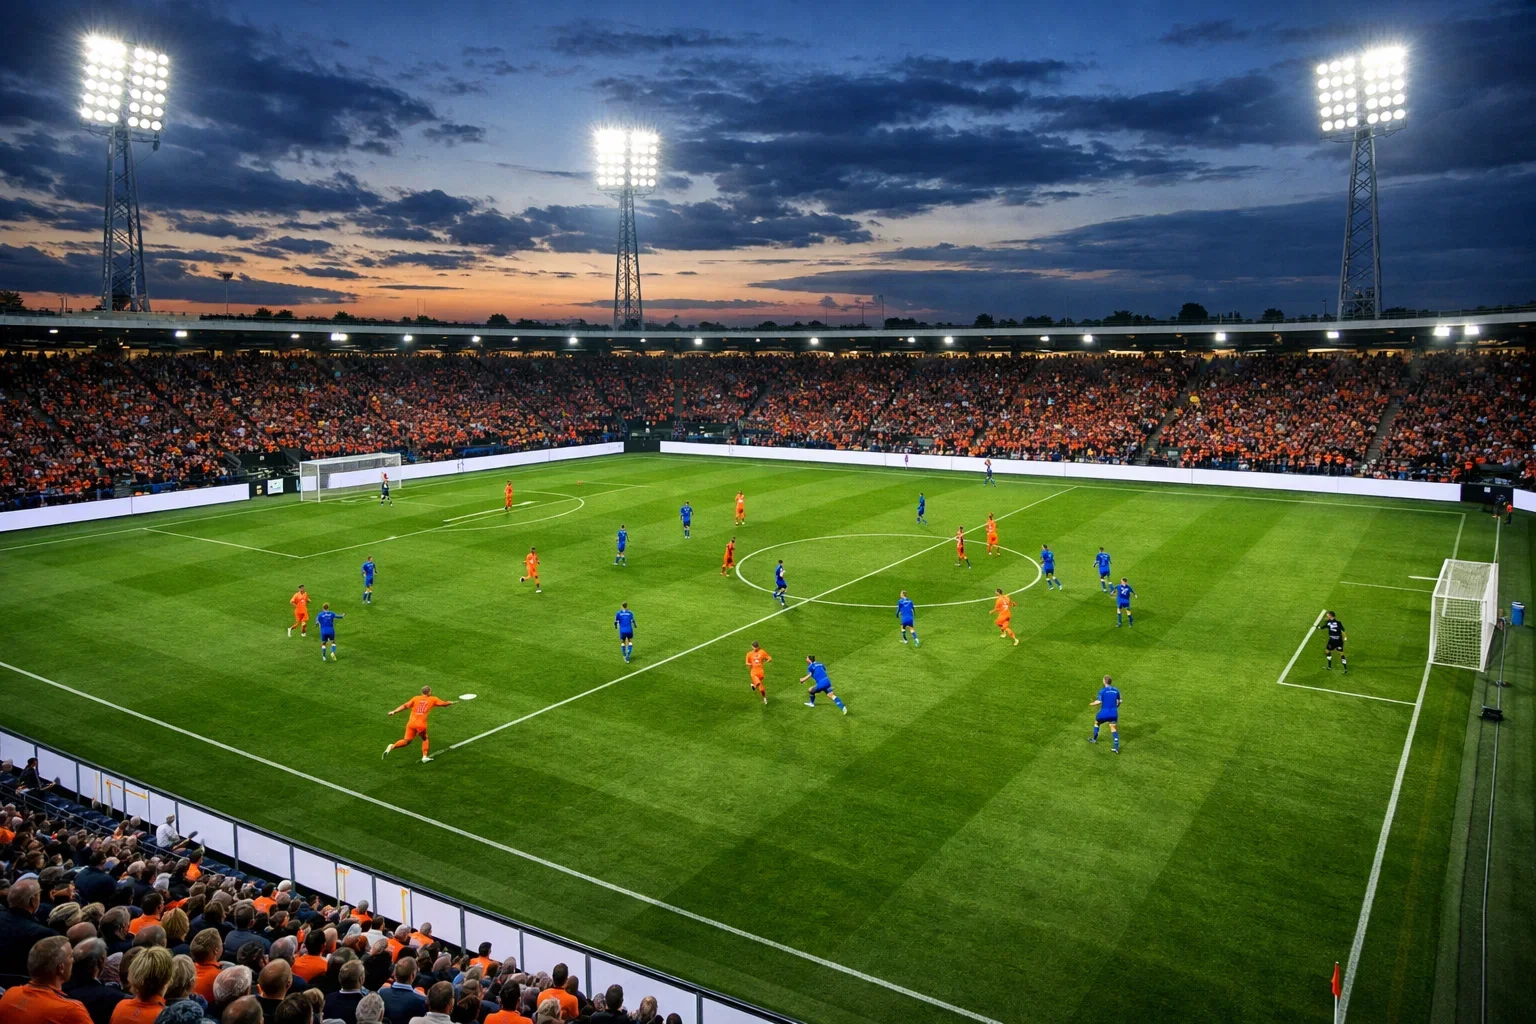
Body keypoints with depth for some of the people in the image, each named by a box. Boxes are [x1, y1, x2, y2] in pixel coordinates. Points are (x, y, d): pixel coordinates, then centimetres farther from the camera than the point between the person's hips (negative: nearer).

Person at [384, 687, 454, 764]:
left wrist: (394, 712, -1)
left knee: (406, 741, 9)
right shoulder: (433, 699, 10)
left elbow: (405, 706, 0)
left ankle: (392, 746, -14)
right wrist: (451, 703, 42)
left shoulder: (416, 698, 12)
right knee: (425, 739, 23)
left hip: (411, 723, 2)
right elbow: (444, 704, 22)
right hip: (421, 725, -2)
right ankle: (424, 757, 15)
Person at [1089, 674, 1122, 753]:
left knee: (1096, 723, 23)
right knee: (1113, 728, 8)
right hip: (1113, 713, 3)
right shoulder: (1116, 690, 2)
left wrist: (1092, 704, 1)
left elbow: (1099, 702, -17)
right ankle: (1116, 747, -3)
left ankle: (1094, 739, 37)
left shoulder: (1102, 690, -12)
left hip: (1104, 713, -3)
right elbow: (1118, 702, 9)